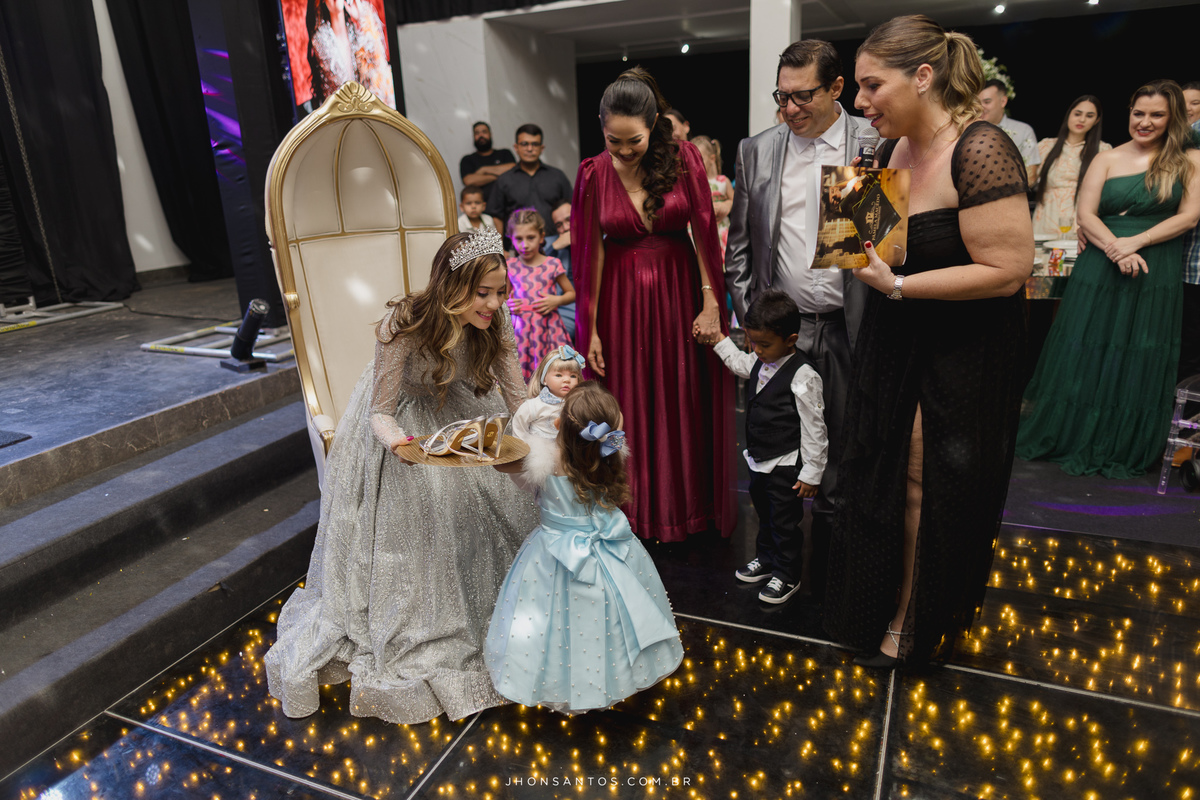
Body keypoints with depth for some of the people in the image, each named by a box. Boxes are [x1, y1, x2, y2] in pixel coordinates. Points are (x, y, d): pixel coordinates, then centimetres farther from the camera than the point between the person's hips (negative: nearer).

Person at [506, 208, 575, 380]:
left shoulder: (553, 265, 3)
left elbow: (572, 293, 12)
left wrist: (557, 300, -6)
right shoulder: (510, 267, 6)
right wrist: (508, 304, -2)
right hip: (521, 327, 1)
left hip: (548, 326, -1)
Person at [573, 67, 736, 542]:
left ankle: (688, 510, 29)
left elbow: (704, 234, -5)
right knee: (628, 408, 7)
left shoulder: (684, 158, -6)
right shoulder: (593, 173, -4)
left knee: (683, 404, 9)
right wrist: (592, 330, -4)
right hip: (621, 299, 0)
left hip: (679, 292, 0)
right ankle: (635, 515, 26)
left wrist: (711, 303, -11)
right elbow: (591, 253, -4)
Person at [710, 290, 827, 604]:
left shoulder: (803, 376, -23)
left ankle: (786, 576, 24)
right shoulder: (759, 362, 0)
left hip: (786, 466, -8)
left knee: (785, 522, 7)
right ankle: (765, 560, 43)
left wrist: (811, 473, -16)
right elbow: (737, 362, 27)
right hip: (759, 460, 8)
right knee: (764, 515, 24)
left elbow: (814, 428, -20)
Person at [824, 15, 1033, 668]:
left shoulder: (980, 151, -20)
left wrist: (898, 285, -25)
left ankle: (919, 626, 31)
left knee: (928, 492, 7)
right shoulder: (894, 148, 4)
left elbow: (1007, 270, -23)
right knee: (878, 483, 15)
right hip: (891, 347, 7)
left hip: (959, 361, -7)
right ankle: (879, 608, 37)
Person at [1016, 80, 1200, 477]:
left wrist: (1137, 242, -16)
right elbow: (1086, 214, -2)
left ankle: (1122, 449, 17)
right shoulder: (1108, 159, 7)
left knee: (1139, 362, 3)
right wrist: (1115, 248, -17)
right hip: (1101, 269, 1)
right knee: (1087, 355, 4)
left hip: (1156, 276, 0)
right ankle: (1070, 438, 18)